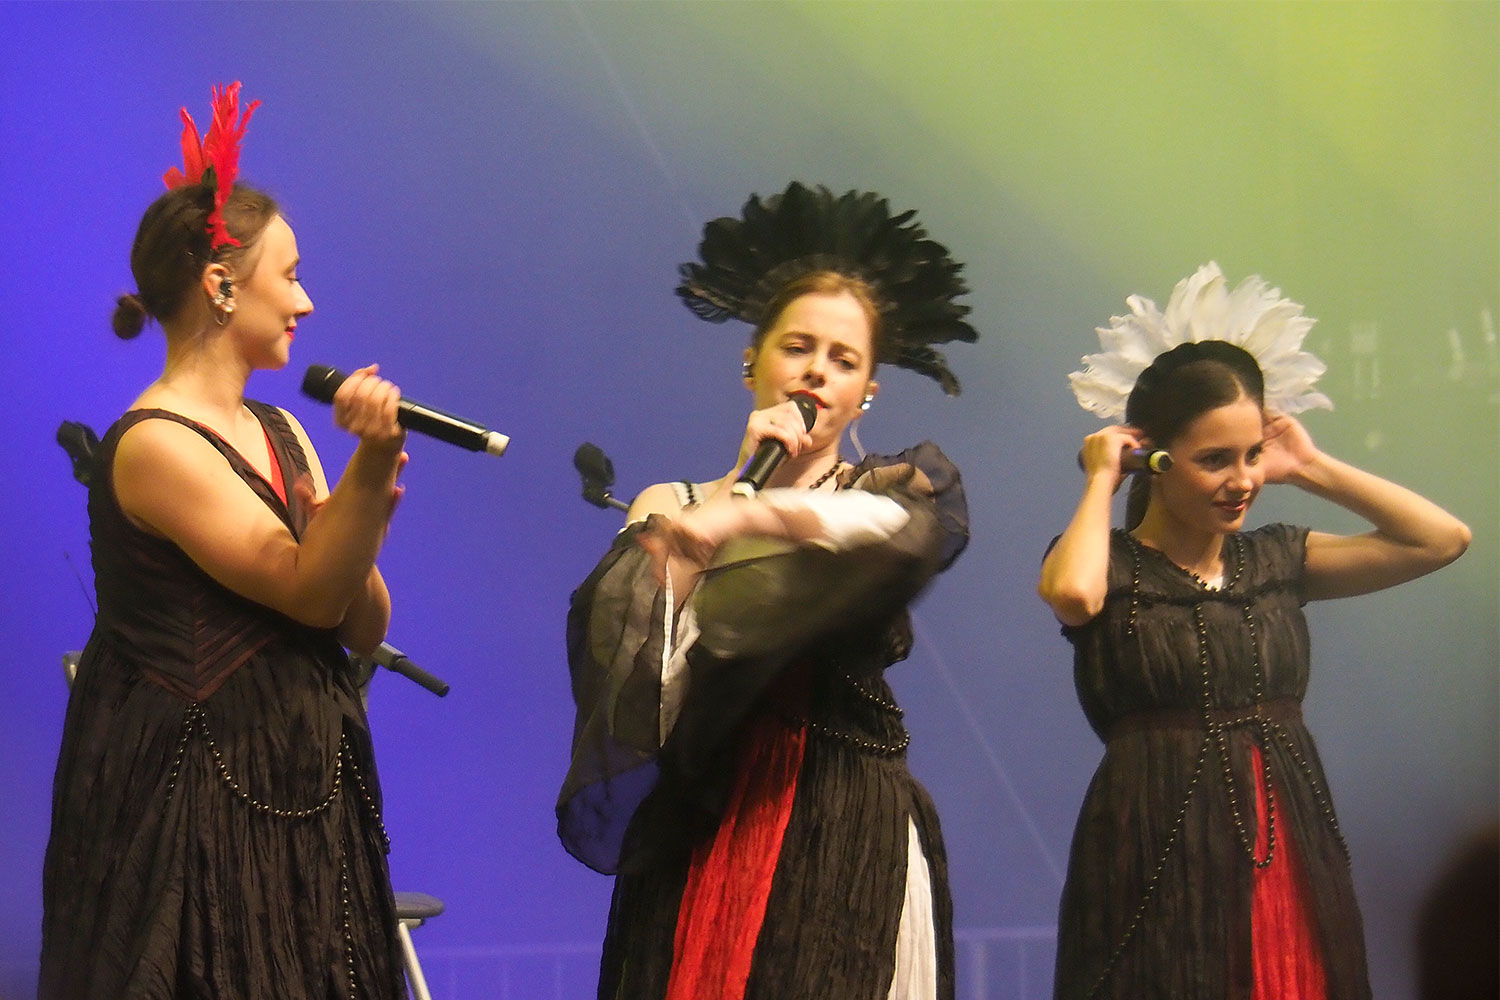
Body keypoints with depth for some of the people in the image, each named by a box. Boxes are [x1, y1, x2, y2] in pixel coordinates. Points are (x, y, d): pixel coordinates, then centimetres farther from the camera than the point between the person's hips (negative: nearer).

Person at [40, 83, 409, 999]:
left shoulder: (280, 434, 12)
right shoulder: (154, 444, -12)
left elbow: (365, 627, 7)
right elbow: (305, 590, -17)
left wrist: (364, 513, -10)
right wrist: (373, 463, -27)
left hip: (304, 801, 8)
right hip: (200, 810, -8)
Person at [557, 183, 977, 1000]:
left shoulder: (898, 485, 11)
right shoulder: (672, 506, 13)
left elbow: (914, 531, -16)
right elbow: (613, 638, -6)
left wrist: (746, 516, -30)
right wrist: (743, 485, -5)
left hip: (849, 841, -1)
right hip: (701, 833, 1)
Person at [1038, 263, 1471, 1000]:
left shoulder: (1275, 561, 11)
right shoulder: (1112, 565, -1)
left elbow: (1443, 538, 6)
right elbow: (1071, 592, -27)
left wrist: (1312, 468, 7)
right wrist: (1099, 480, -10)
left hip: (1285, 863, 5)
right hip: (1163, 869, -5)